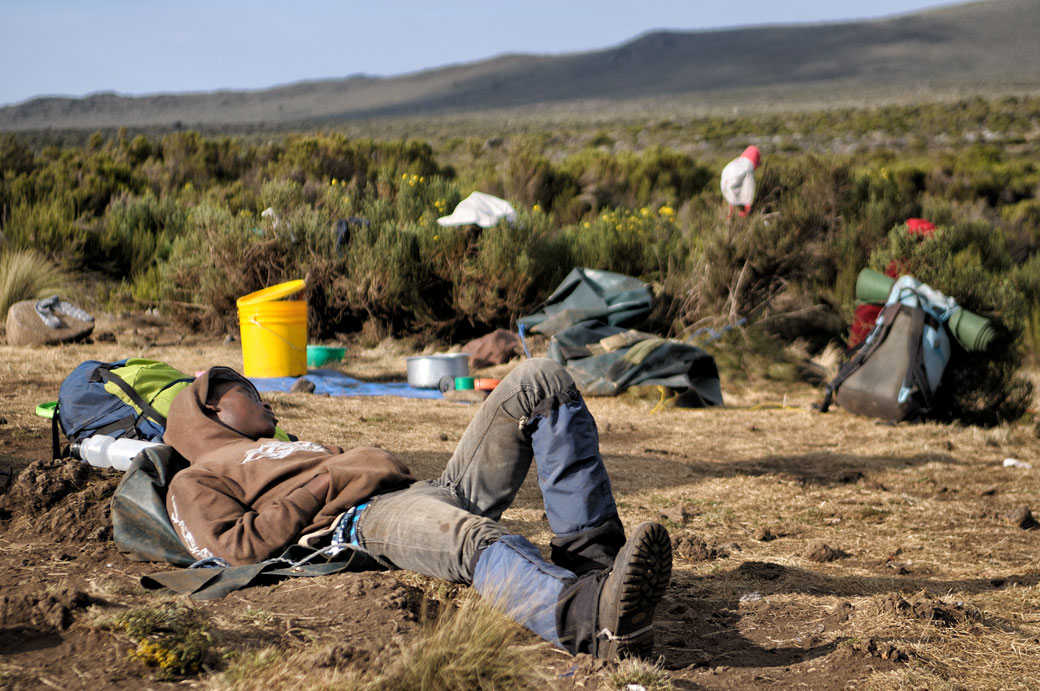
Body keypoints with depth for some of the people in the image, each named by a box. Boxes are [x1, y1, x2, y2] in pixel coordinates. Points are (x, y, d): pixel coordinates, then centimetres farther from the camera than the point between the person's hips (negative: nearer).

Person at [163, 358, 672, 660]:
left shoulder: (282, 452, 45)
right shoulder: (196, 482, 20)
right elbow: (238, 544, -1)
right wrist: (320, 487, -3)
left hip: (434, 492, 8)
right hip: (364, 517, -8)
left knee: (540, 382, -8)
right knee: (481, 540, -41)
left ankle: (592, 554, -23)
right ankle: (593, 617, -68)